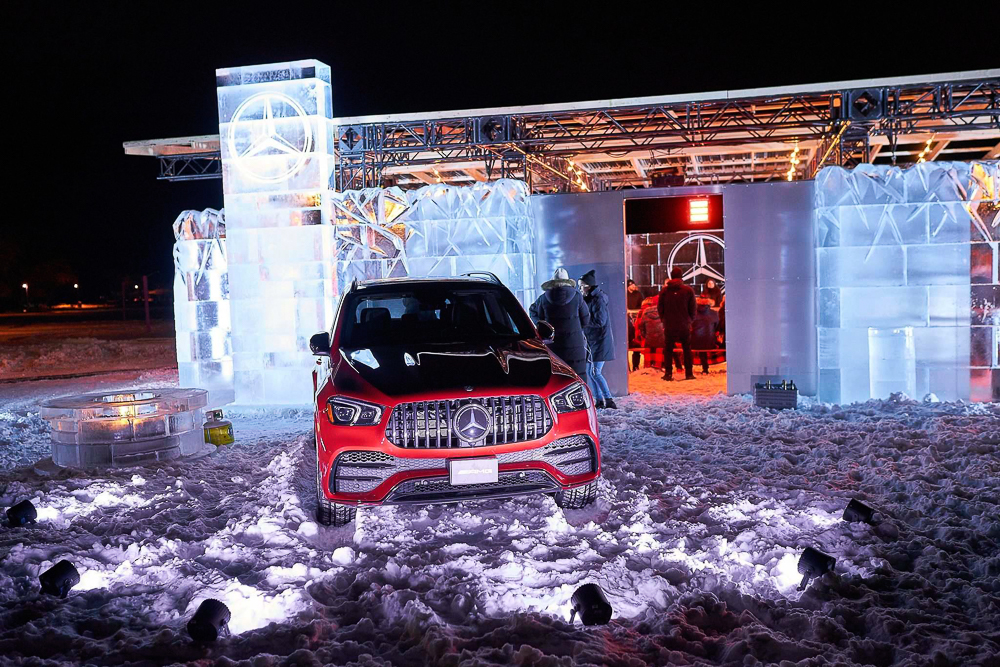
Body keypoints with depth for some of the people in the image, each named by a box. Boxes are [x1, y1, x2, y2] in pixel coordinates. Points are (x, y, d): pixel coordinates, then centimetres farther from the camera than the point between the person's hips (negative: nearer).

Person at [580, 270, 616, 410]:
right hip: (592, 341, 10)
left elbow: (600, 321, -21)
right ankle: (599, 401, 15)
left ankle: (608, 400, -8)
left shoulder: (598, 299, -15)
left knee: (595, 372, -12)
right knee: (590, 372, 10)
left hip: (600, 341, -10)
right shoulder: (589, 298, 13)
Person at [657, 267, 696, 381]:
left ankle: (668, 373, 5)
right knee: (687, 349, 10)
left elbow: (659, 308, 4)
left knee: (668, 350, 9)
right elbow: (692, 309, 0)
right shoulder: (688, 290, -4)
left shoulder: (664, 290, -2)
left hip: (669, 326, 1)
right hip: (684, 325, 0)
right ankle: (689, 373, 8)